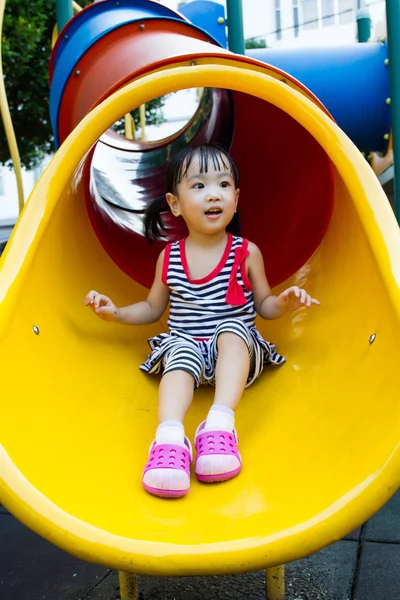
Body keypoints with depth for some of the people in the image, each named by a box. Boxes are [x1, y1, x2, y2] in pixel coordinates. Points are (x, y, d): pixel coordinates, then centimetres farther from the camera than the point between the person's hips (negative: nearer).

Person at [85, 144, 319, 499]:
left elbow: (263, 306, 11)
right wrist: (116, 312, 4)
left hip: (237, 350, 0)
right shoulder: (169, 257, 7)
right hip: (185, 345, 1)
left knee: (231, 330, -32)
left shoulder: (247, 253, 3)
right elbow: (153, 309, 19)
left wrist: (284, 303, -11)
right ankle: (170, 439, -54)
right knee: (181, 356, -32)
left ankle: (220, 426, -47)